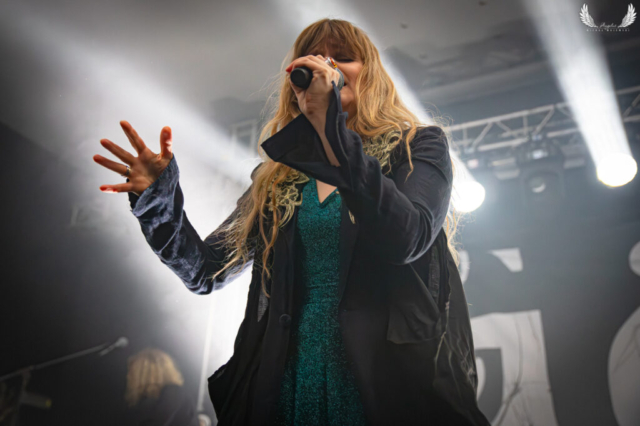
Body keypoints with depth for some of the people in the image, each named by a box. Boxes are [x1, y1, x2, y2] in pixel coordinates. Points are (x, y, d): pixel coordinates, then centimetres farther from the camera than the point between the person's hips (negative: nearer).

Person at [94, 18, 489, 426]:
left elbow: (407, 238, -18)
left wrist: (328, 124, -20)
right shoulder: (277, 180, 9)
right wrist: (158, 199, -7)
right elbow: (206, 272, 9)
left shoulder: (419, 145, 2)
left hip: (388, 389, -2)